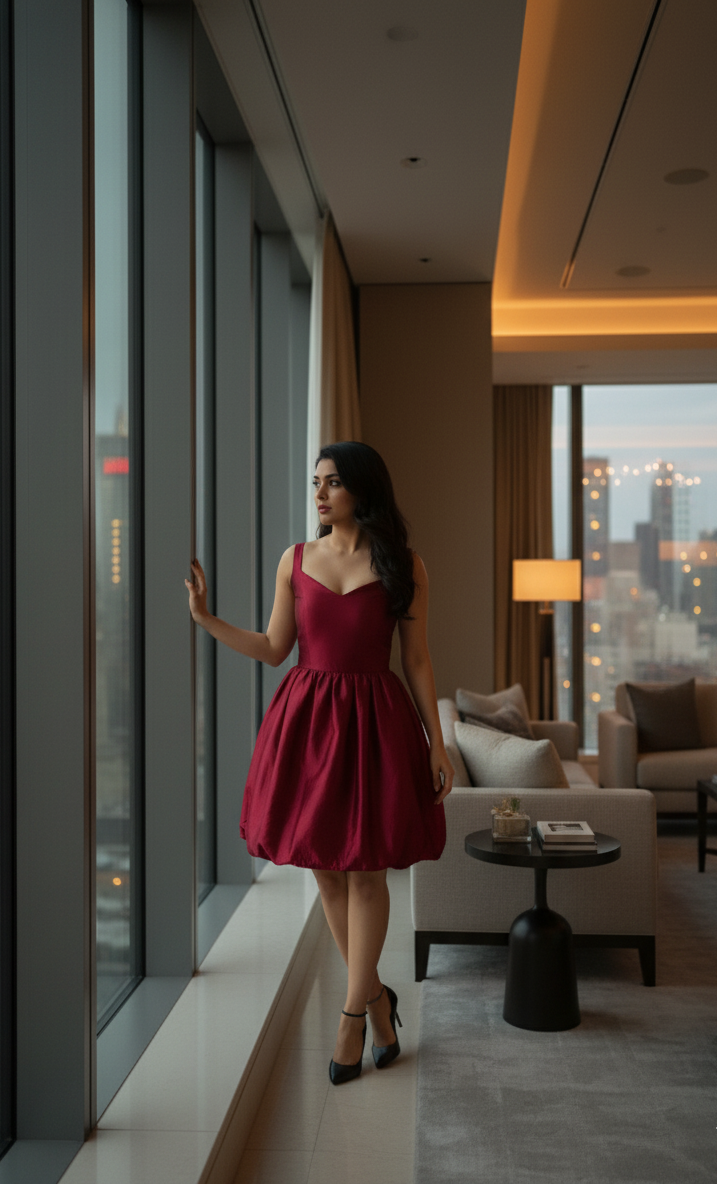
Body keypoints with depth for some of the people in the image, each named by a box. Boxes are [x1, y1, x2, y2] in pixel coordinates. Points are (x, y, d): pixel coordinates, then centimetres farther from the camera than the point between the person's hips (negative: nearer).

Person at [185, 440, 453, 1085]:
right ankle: (376, 995, 30)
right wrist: (207, 618, 0)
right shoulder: (297, 560, 5)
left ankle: (353, 1015, 18)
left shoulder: (404, 565, -2)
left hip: (373, 721, -3)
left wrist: (437, 742, -1)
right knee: (325, 868, 9)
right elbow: (273, 648, 8)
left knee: (365, 871, 3)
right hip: (305, 717, 3)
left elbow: (417, 660, 0)